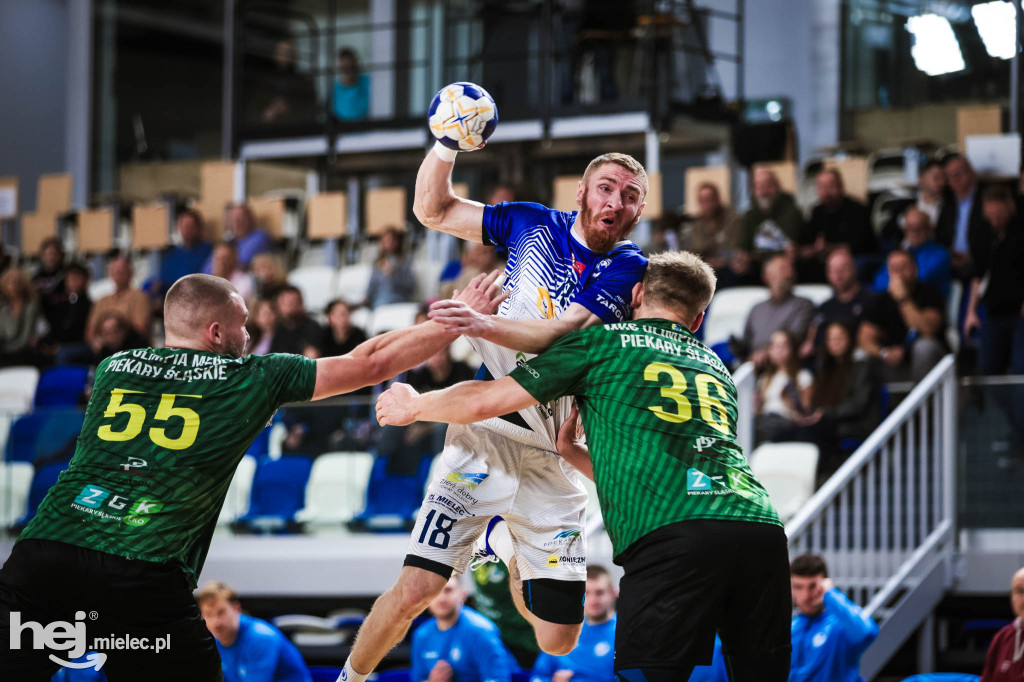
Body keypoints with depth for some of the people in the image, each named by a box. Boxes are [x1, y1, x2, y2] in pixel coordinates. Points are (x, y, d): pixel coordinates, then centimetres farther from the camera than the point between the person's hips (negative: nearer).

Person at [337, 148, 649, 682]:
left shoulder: (627, 267, -2)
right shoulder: (535, 224, 5)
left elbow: (565, 334, -17)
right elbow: (433, 209, 13)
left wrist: (484, 324, -34)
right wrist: (446, 145, -6)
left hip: (555, 457, 1)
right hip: (489, 432, -1)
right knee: (415, 590, -17)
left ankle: (507, 544, 37)